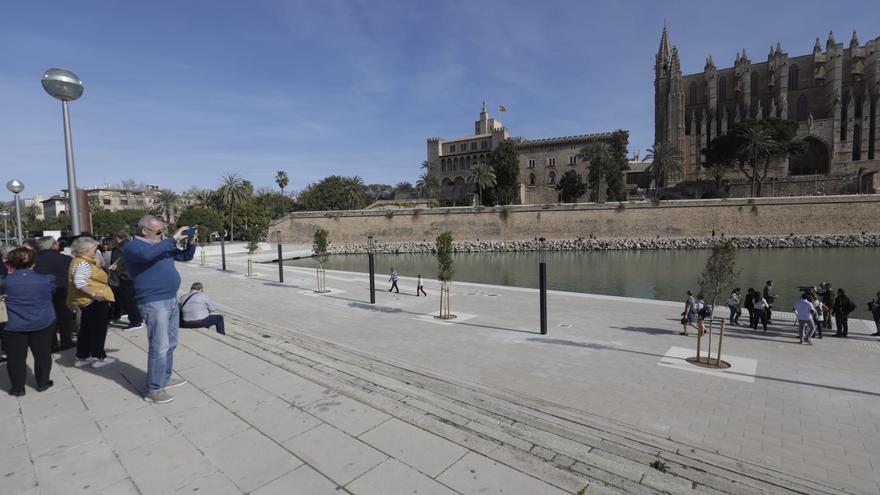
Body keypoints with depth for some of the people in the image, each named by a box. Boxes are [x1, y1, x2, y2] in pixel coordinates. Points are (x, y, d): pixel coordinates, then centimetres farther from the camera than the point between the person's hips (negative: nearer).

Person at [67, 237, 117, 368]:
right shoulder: (83, 264, -18)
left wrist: (96, 262, 10)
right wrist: (94, 294, -26)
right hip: (93, 301, -11)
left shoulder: (84, 262, 14)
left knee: (86, 329, 17)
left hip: (87, 301, 11)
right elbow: (79, 282, -29)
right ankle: (99, 357, 7)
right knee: (98, 329, -1)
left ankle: (82, 357, 25)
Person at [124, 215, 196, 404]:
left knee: (170, 344, 16)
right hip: (154, 303, -8)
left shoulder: (162, 245, 14)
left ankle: (164, 379, 29)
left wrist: (191, 242, 1)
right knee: (159, 347, -7)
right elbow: (148, 254, -34)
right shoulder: (133, 247, -10)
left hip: (171, 300, 9)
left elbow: (186, 256, 21)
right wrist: (173, 239, -29)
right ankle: (153, 390, 3)